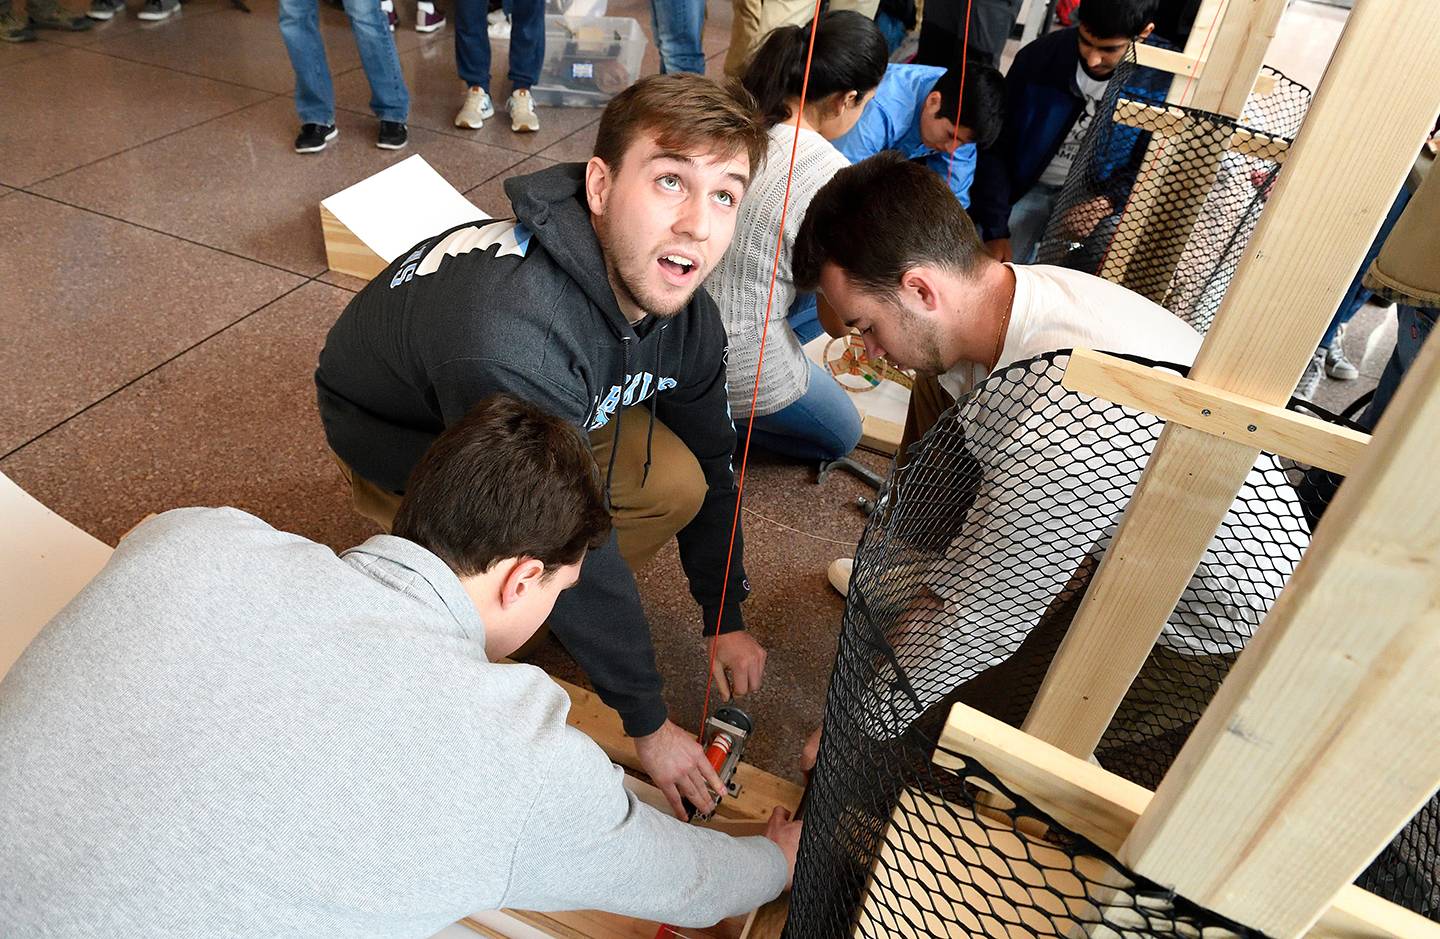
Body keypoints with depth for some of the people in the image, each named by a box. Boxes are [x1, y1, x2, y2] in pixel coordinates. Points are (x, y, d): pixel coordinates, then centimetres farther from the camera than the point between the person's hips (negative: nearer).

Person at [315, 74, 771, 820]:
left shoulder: (684, 316, -19)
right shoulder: (514, 339, -43)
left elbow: (709, 463, -3)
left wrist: (726, 617, 2)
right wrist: (647, 723, -23)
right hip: (392, 425, -5)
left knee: (677, 482, -15)